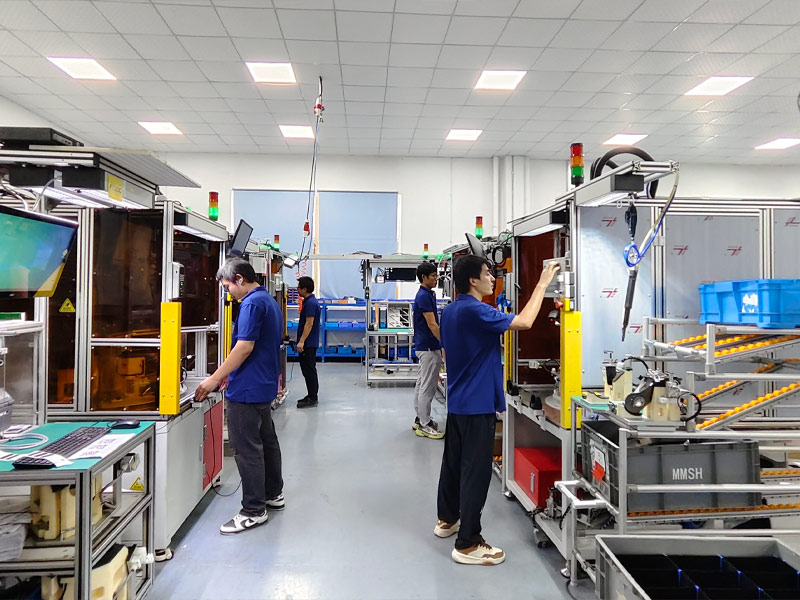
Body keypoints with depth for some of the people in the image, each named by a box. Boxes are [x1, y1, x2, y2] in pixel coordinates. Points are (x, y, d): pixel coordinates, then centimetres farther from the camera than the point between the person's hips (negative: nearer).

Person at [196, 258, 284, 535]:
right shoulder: (270, 301, 14)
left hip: (247, 389, -11)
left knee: (247, 448, -2)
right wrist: (231, 374, 21)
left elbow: (245, 347, -24)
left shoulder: (252, 304, -18)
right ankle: (273, 494, 31)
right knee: (267, 440, 18)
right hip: (264, 385, 11)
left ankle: (253, 510, 7)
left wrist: (214, 379, -20)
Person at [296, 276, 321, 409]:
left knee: (309, 370, -5)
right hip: (309, 343, 10)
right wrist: (301, 341, 24)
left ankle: (312, 399, 1)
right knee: (308, 369, 15)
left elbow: (309, 324, -22)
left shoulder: (310, 303, -17)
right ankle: (312, 396, 22)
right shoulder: (311, 301, 15)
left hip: (308, 343, -10)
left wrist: (301, 341, -23)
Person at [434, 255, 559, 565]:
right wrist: (542, 284, -16)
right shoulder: (474, 311, -21)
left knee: (453, 461, 19)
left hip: (457, 401, 10)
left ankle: (447, 520, 35)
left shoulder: (450, 311, 8)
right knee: (475, 471, -2)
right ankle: (467, 544, 5)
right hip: (477, 404, -10)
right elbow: (524, 322, -25)